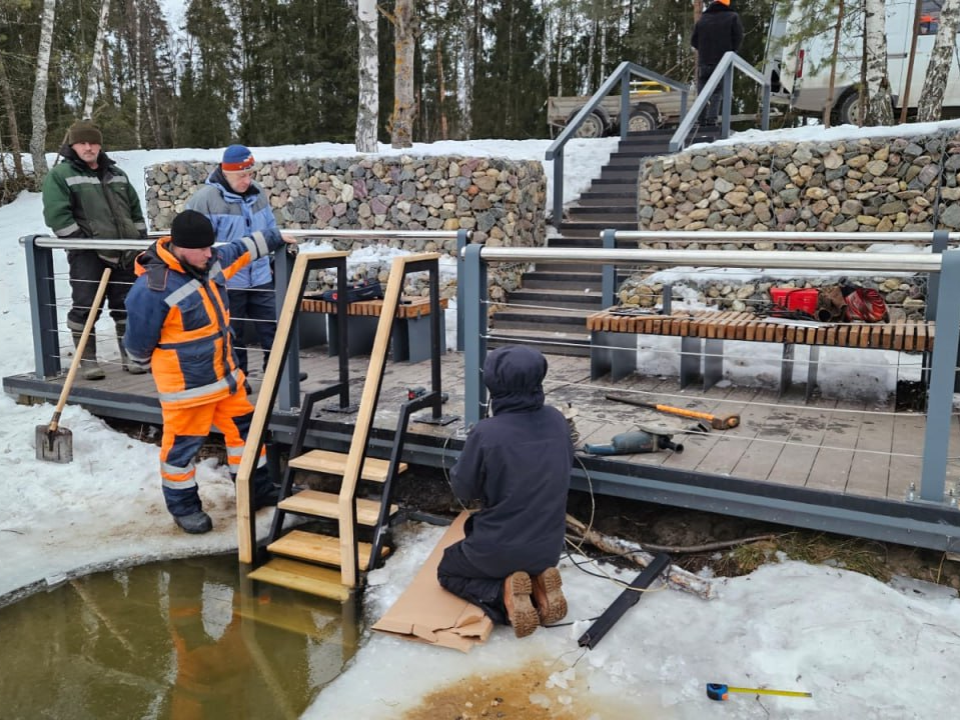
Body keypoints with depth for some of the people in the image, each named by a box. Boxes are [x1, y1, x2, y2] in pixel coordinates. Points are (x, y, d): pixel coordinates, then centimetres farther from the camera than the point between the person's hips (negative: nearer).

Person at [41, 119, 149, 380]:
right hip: (87, 254, -5)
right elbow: (57, 216, -11)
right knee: (86, 307, -4)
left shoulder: (116, 173, 17)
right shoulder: (60, 175, -2)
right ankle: (87, 360, 5)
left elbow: (135, 210, 20)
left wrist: (141, 241, 11)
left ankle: (130, 355, 18)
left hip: (123, 253, 5)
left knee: (127, 305, 8)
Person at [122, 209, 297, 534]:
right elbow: (138, 344, -14)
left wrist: (274, 238, 28)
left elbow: (239, 251, 21)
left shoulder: (210, 262, -3)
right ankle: (183, 505, 28)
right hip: (185, 384, -8)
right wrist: (164, 366, 3)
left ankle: (258, 490, 32)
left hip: (225, 373, 8)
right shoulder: (152, 289, -26)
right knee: (182, 443, 7)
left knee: (244, 428, 16)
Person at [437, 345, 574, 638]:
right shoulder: (557, 421, -9)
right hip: (549, 547, 5)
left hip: (499, 549, -5)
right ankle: (538, 583, 5)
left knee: (447, 571, 24)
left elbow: (463, 489, -10)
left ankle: (504, 593, -3)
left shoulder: (486, 433, -26)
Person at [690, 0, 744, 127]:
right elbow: (738, 37, -4)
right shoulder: (732, 17, 0)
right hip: (722, 62, -2)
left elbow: (694, 41, 7)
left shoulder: (702, 19, 8)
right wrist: (731, 52, 10)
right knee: (717, 92, 0)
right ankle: (711, 121, -14)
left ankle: (701, 121, 4)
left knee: (702, 93, 8)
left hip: (704, 62, 2)